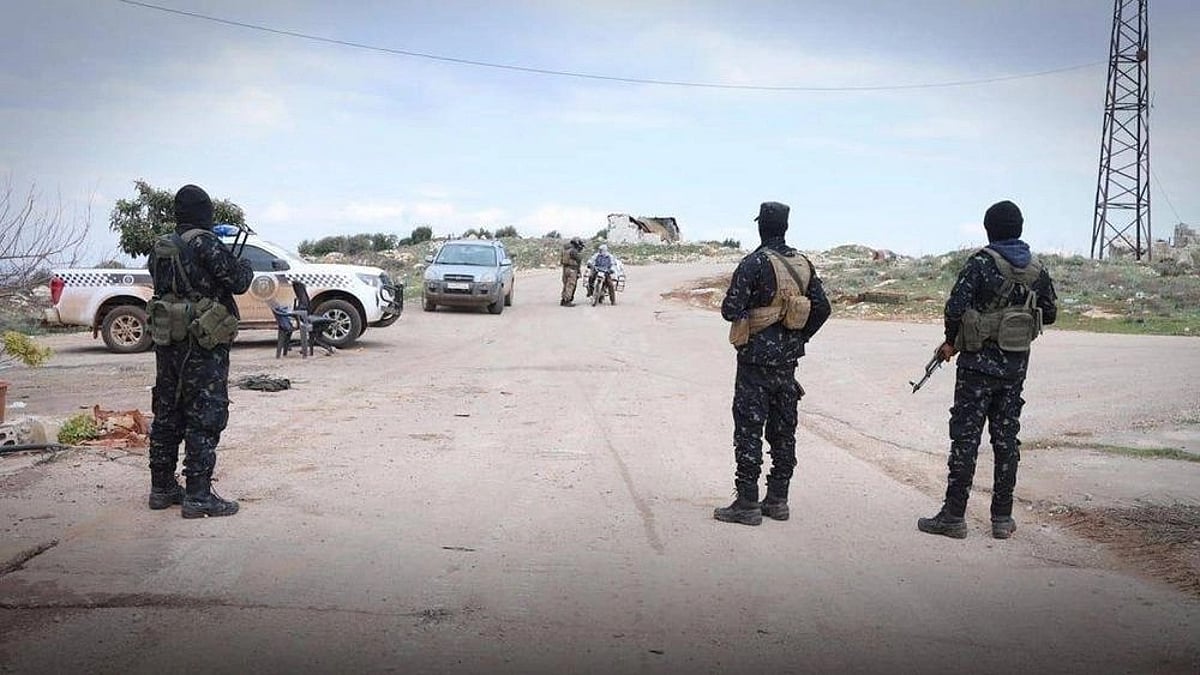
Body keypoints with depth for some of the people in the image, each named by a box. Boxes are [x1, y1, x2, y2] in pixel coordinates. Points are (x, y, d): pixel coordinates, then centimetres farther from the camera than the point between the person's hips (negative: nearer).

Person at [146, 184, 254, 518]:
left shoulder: (161, 247, 10)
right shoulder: (205, 243, -13)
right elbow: (237, 281, -14)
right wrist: (246, 267, 8)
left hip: (167, 341, 8)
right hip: (203, 344, -8)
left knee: (167, 415, 15)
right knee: (205, 417, -4)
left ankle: (162, 488, 24)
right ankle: (198, 496, -5)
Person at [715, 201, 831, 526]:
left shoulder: (754, 263, -14)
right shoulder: (804, 264, 6)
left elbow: (731, 310, -17)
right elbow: (822, 308, 9)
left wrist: (738, 311, 5)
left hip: (757, 358, -6)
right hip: (788, 360, 6)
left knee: (748, 429, -2)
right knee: (783, 429, 12)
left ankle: (747, 503, -1)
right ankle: (777, 500, 18)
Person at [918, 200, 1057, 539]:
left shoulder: (982, 262, -11)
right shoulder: (1037, 269, 6)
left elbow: (955, 307, -16)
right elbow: (1049, 314, 14)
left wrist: (951, 342, 0)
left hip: (979, 362, -5)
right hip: (1016, 365, 5)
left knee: (966, 436, -1)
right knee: (1006, 438, 10)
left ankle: (954, 515, 1)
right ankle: (1002, 518, 14)